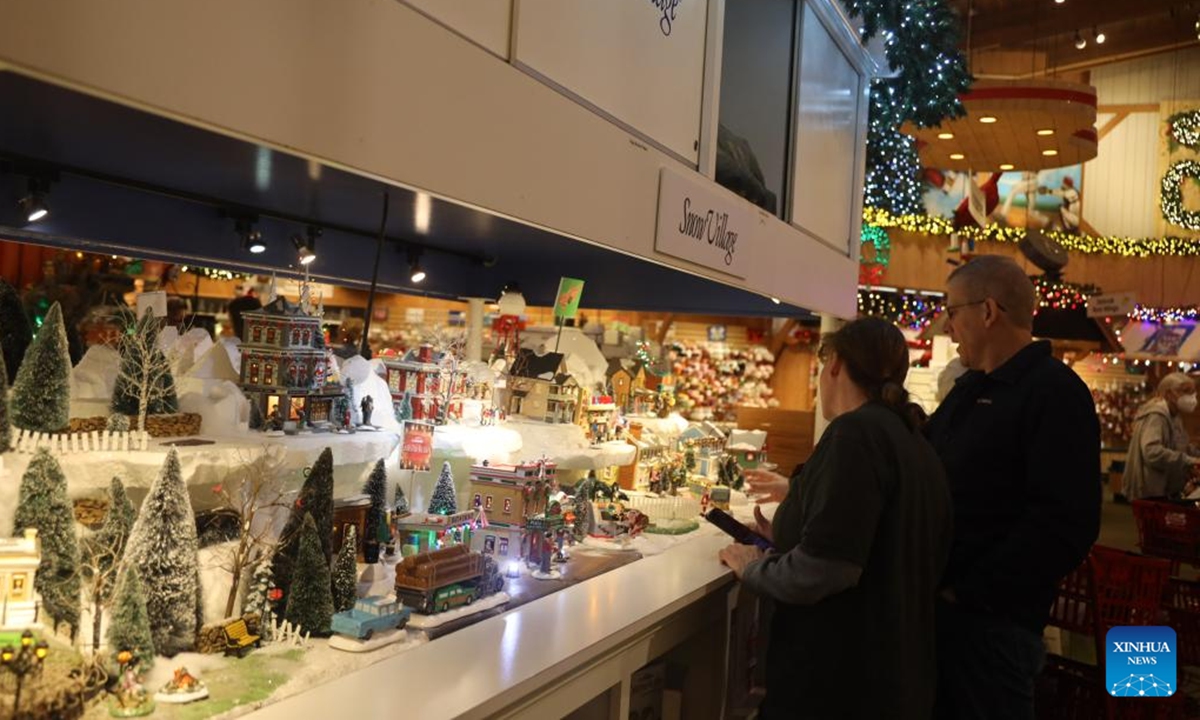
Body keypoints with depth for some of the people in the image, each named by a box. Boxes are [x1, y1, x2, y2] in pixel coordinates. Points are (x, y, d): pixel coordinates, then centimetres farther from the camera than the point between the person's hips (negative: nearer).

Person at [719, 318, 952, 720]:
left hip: (837, 682, -8)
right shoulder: (914, 441, 9)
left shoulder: (857, 431, -19)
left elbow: (821, 571, -28)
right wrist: (798, 495, 26)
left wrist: (752, 566, -9)